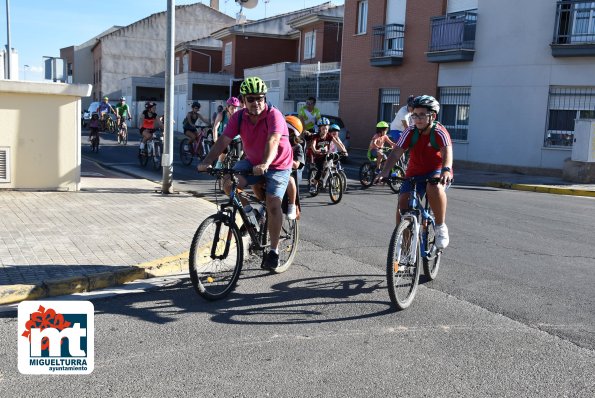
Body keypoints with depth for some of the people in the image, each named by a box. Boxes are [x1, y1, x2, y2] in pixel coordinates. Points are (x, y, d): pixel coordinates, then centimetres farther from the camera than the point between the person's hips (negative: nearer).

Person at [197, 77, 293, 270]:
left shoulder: (274, 115, -23)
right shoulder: (239, 117, -10)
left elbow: (273, 141, -39)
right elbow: (223, 140, -18)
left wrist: (265, 164, -57)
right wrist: (207, 162, -33)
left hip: (277, 165, -4)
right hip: (251, 162, 4)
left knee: (273, 204, -19)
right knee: (228, 183, -20)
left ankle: (274, 250, -3)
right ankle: (247, 209, 9)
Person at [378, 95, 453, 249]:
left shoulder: (439, 132, -18)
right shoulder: (410, 132, -9)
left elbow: (447, 152, -35)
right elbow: (395, 153, -19)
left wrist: (446, 170, -57)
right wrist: (384, 172, -37)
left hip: (437, 171, -3)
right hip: (415, 173, 4)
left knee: (434, 187, -37)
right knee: (403, 201, -16)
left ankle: (441, 227, -17)